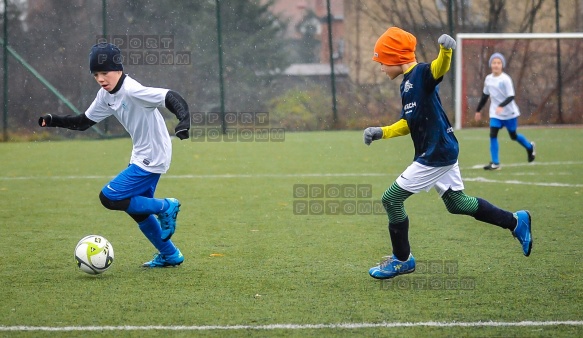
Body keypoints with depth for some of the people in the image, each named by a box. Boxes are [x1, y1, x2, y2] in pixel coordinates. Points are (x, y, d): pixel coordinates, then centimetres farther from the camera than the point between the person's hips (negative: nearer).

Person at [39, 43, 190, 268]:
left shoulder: (132, 91, -24)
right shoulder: (106, 95, 3)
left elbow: (172, 98, -32)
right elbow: (83, 122, 12)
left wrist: (184, 120, -50)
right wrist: (53, 121, -1)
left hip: (153, 158, -9)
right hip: (142, 157, 9)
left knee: (109, 198, -11)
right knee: (137, 209, 17)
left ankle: (165, 207, 1)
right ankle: (170, 256, 29)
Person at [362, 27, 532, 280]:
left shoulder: (422, 73, -14)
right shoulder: (407, 84, 15)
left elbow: (440, 68, -38)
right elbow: (407, 124, 22)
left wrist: (445, 50, -59)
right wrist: (381, 132, 10)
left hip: (437, 153, -10)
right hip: (443, 153, 10)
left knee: (392, 199, -4)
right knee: (457, 203, 19)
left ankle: (402, 259, 8)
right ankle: (515, 221, 25)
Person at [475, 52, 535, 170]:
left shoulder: (505, 79, -17)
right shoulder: (488, 79, 1)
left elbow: (511, 97, -23)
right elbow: (485, 96, 15)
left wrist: (501, 106, -39)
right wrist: (478, 110, 19)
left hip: (509, 113, -4)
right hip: (495, 113, 4)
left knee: (513, 136, 11)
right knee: (493, 135, -12)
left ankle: (530, 147, 41)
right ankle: (495, 163, -8)